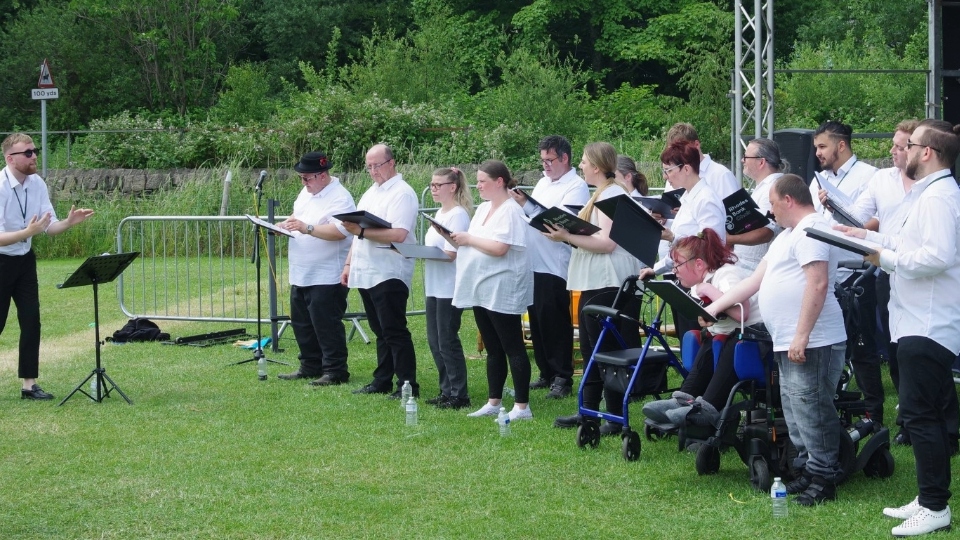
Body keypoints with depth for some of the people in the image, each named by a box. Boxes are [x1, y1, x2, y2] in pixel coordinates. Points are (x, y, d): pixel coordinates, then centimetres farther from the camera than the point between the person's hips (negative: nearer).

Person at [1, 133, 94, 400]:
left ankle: (29, 385, 13)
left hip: (24, 259, 6)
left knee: (31, 321, 5)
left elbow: (49, 227, 0)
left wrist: (68, 222, -19)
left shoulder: (37, 184, -4)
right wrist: (28, 232, -40)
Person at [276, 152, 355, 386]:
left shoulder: (339, 198, -16)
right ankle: (310, 367, 26)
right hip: (301, 275, 10)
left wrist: (307, 228, -33)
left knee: (327, 326, -5)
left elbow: (340, 231, -28)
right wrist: (286, 224, 4)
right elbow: (297, 216, 26)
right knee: (301, 324, 15)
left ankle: (335, 371, 2)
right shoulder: (307, 192, 13)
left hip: (327, 277, -10)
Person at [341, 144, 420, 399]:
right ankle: (382, 381, 19)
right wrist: (349, 263, 18)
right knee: (380, 332, 14)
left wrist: (362, 231, -25)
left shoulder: (402, 193, -11)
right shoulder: (371, 193, 19)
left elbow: (399, 234, -23)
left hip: (389, 273, -9)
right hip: (366, 273, 9)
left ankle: (408, 385, -4)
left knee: (394, 332, -7)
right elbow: (358, 234, 24)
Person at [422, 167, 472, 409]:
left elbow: (450, 253, -19)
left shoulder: (458, 215, -13)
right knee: (435, 341, 11)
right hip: (434, 287, 9)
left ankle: (459, 394, 1)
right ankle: (447, 391, 18)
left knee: (447, 341, -5)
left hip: (450, 288, -9)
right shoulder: (440, 213, 15)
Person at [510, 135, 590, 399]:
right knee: (537, 321, 11)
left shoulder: (576, 187, -8)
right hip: (532, 263, 8)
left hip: (555, 266, -8)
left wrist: (526, 205, -21)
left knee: (556, 323, -5)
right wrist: (518, 202, 2)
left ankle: (562, 377, 1)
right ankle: (546, 373, 19)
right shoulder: (544, 182, 19)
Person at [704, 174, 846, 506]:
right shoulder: (788, 236, 22)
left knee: (811, 409, -8)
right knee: (795, 409, 14)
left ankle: (824, 479, -3)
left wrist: (801, 336, -25)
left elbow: (818, 283, -22)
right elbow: (755, 280, 26)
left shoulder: (811, 230, -12)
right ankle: (807, 470, 21)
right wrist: (716, 306, 25)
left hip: (812, 343, -11)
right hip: (788, 343, 11)